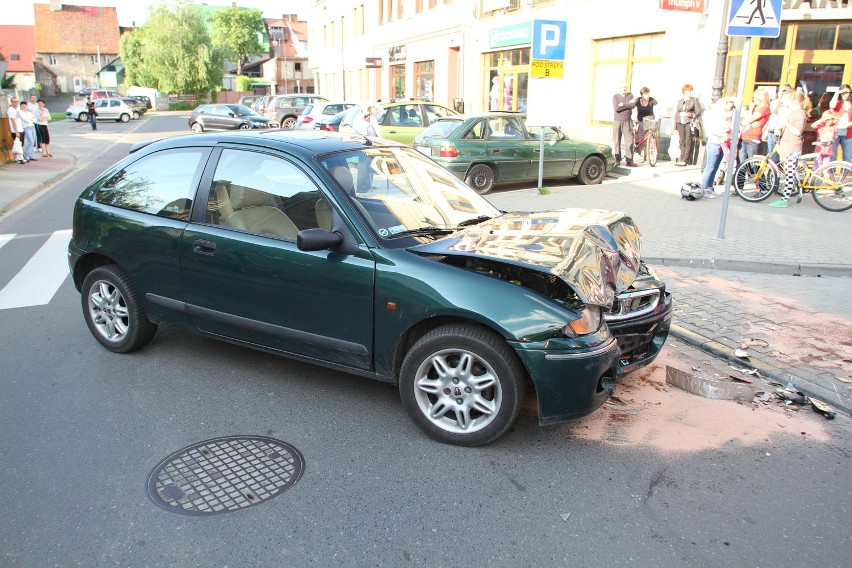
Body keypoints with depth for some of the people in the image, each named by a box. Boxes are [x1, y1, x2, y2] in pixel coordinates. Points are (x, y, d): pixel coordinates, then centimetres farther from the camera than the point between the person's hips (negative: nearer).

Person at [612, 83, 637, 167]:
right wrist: (627, 105, -11)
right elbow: (616, 108, -13)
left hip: (627, 122, 1)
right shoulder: (615, 96, 3)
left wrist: (622, 105, -13)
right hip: (617, 121, -1)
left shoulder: (630, 95, 8)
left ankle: (629, 161, -1)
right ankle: (617, 160, 8)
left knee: (629, 140, -4)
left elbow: (633, 105, -10)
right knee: (616, 141, 1)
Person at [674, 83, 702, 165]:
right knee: (682, 142, 0)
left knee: (688, 142, -9)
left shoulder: (694, 100, 7)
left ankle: (685, 160, -11)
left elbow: (698, 112, -1)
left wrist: (688, 114, -15)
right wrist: (675, 127, 14)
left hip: (690, 123, -4)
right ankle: (681, 159, 0)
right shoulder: (680, 101, 19)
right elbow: (676, 114, 20)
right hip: (680, 124, 4)